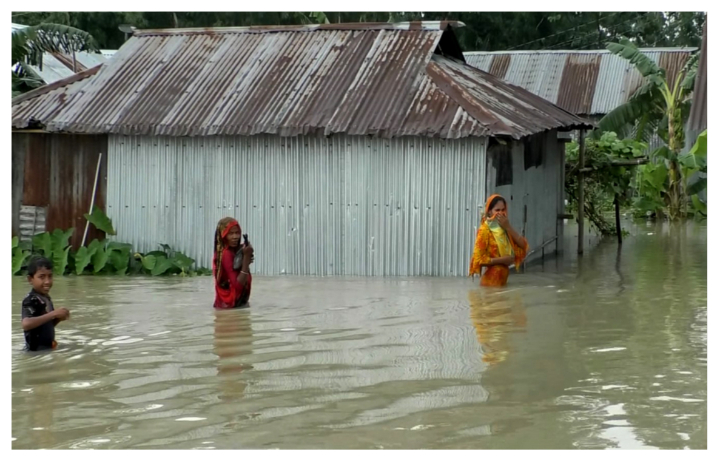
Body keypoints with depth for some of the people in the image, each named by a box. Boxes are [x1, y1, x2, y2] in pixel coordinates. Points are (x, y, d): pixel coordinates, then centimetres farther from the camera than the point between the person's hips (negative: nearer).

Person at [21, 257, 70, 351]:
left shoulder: (46, 298, 8)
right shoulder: (31, 300, -20)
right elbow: (26, 324, -38)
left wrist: (58, 318, -3)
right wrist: (53, 314, -33)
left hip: (48, 348, 9)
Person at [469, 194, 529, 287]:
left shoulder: (504, 229, 11)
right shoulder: (484, 230, -10)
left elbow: (523, 245, 2)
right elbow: (479, 259, -16)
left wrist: (508, 227, -6)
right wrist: (502, 260, -17)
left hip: (503, 279, 7)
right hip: (491, 280, -7)